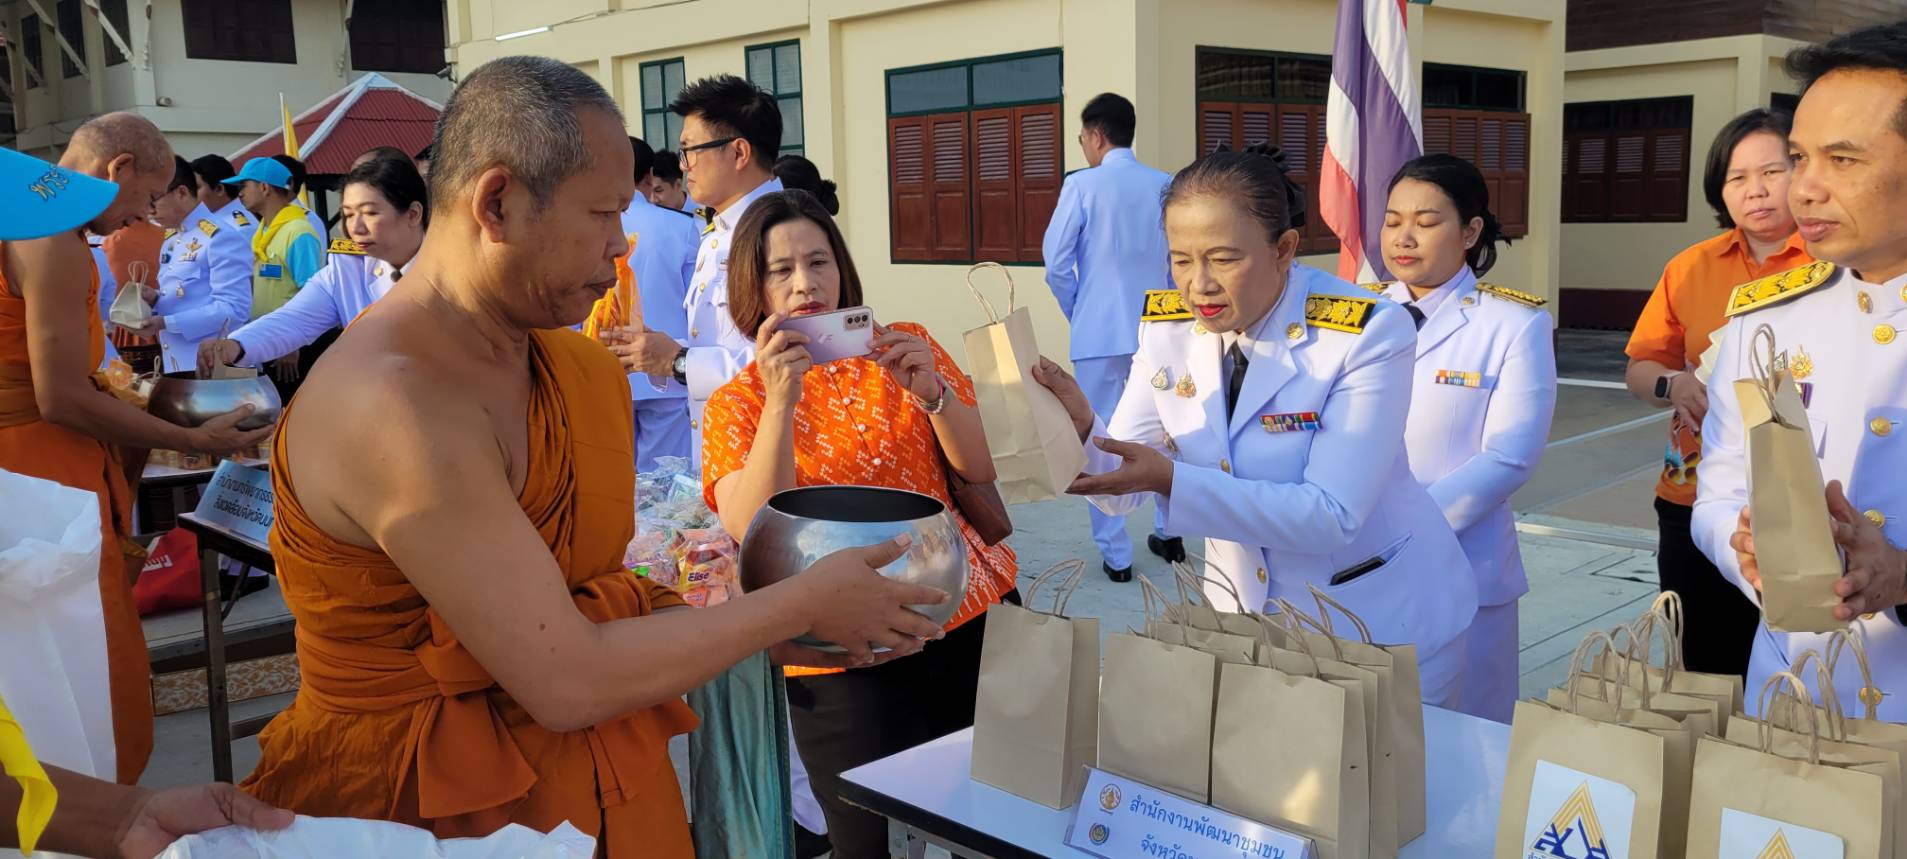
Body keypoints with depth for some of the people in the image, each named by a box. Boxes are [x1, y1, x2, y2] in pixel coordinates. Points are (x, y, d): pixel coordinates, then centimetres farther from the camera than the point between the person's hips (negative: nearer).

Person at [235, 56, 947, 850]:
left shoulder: (584, 368, 1)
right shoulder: (392, 403, -24)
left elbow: (589, 593, 7)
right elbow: (567, 686, -25)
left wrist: (776, 623, -3)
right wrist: (802, 603, -16)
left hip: (585, 770, 7)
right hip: (429, 810, -7)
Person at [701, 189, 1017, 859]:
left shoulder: (904, 348, 6)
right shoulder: (736, 404, 2)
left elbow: (984, 469, 2)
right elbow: (751, 533, -13)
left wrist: (932, 391, -16)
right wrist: (781, 402, -24)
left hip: (969, 622, 2)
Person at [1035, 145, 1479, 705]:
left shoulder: (1368, 333, -22)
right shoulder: (1167, 327, -8)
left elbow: (1332, 517, -28)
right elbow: (1123, 488, -8)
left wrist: (1172, 482, -37)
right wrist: (1082, 428, -29)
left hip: (1382, 620, -4)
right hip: (1245, 611, 4)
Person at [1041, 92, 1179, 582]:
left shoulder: (1082, 185, -8)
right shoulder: (1165, 187, 1)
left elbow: (1057, 265, -8)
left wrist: (1077, 314, 8)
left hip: (1099, 333, -4)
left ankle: (1115, 556, 8)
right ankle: (1168, 533, 28)